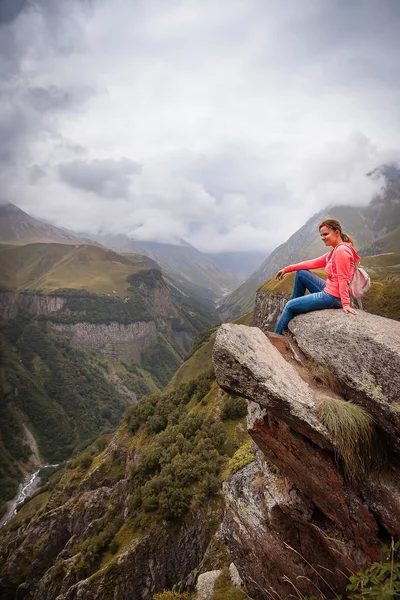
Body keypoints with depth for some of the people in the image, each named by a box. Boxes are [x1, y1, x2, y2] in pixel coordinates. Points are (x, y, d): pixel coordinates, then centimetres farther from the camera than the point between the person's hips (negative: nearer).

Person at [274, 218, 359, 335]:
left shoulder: (341, 250, -17)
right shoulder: (335, 250, 12)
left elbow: (343, 279, -22)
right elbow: (313, 263, 13)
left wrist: (345, 304, -24)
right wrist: (287, 269, 11)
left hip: (332, 297, -9)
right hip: (328, 291, 9)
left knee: (289, 305, 1)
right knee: (301, 274, 14)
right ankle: (294, 311, 19)